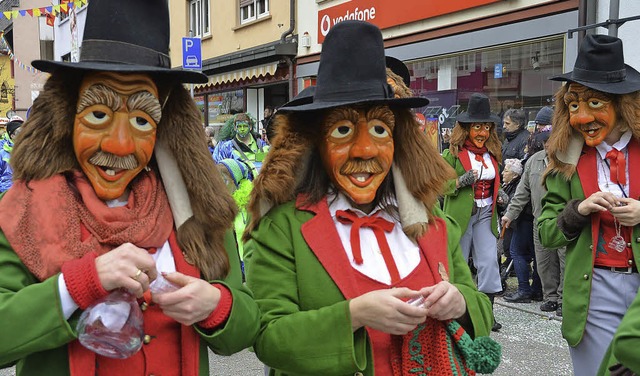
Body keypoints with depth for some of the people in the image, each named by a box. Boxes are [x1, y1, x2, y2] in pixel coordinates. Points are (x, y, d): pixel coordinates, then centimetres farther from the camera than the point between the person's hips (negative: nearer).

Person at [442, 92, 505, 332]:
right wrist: (461, 181, -23)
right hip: (461, 214, -4)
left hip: (486, 214, 4)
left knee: (489, 262, -4)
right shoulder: (454, 153, -7)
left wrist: (499, 196, 9)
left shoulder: (492, 152, 11)